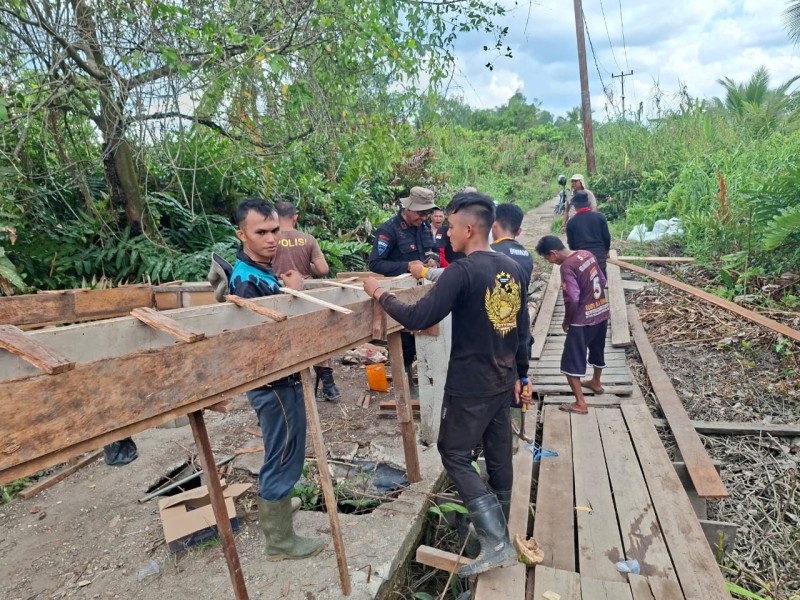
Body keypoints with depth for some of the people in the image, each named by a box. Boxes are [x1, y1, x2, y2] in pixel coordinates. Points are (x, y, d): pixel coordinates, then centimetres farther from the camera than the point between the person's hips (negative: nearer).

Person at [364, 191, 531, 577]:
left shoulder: (462, 271, -21)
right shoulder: (512, 268, 4)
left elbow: (418, 318, -24)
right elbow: (522, 329, 10)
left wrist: (379, 294, -9)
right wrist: (519, 376, 19)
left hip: (469, 387, -8)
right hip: (502, 382, 8)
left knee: (454, 456, 7)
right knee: (499, 455, 19)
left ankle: (496, 544, 5)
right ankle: (500, 529, 38)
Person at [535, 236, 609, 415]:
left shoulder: (567, 266, -21)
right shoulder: (587, 254, 3)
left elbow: (572, 299, -24)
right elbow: (602, 280, 12)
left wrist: (566, 321, -9)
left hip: (583, 319, -9)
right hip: (602, 312, 9)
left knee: (571, 362, -1)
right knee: (597, 350, 28)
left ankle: (580, 404, 0)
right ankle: (596, 383, 49)